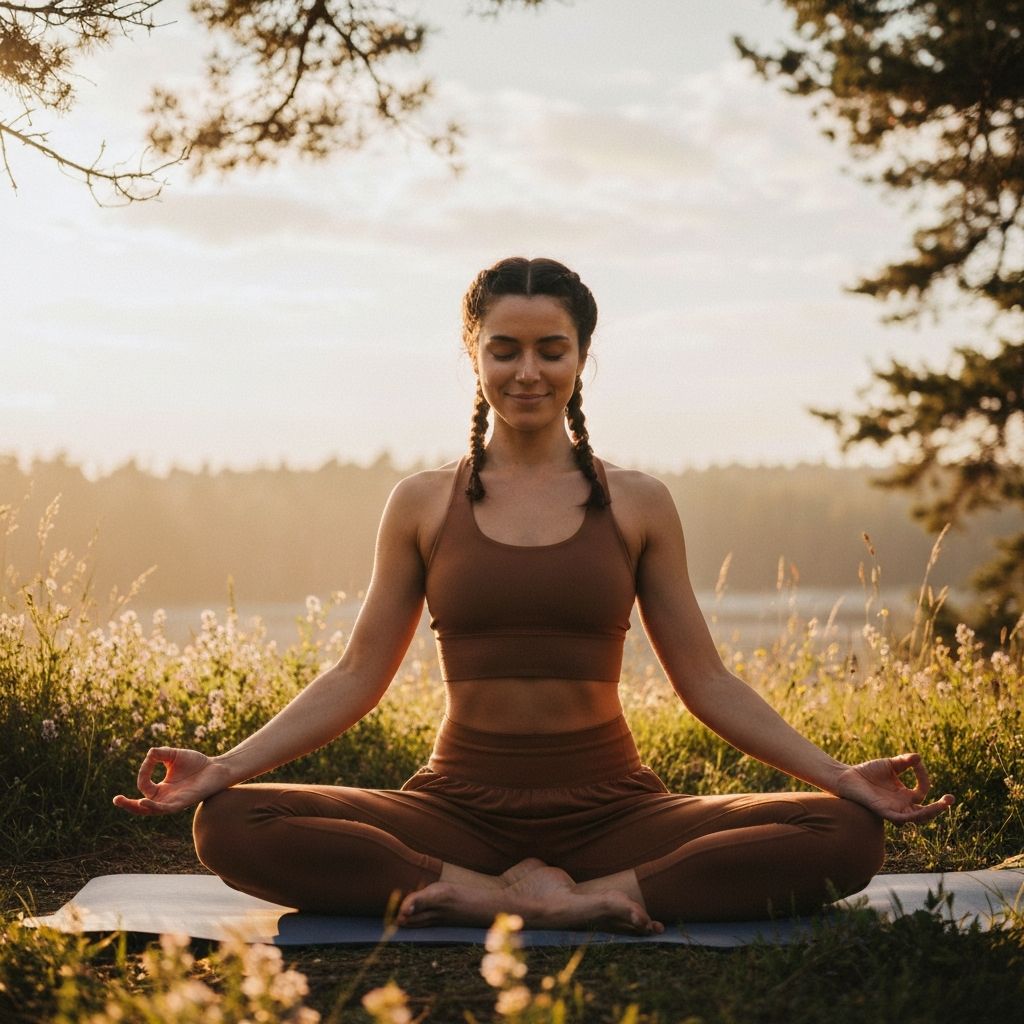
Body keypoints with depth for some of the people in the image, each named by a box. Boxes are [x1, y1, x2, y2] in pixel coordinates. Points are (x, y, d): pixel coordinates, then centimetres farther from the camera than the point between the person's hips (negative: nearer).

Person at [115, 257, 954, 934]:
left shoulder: (637, 504, 6)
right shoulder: (423, 504, 6)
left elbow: (705, 680, 7)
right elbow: (357, 678, 7)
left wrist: (839, 775, -4)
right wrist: (223, 767, -5)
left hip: (610, 809, 0)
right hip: (461, 808, 1)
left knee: (846, 836, -24)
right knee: (231, 827, -26)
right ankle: (589, 901, -24)